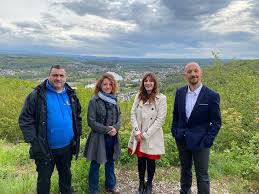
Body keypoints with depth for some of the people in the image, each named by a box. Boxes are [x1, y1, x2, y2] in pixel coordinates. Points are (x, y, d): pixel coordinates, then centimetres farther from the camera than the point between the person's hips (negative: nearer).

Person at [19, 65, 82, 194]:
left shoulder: (71, 95, 2)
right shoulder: (37, 95, -12)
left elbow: (77, 116, 12)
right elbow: (25, 119, -12)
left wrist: (77, 134, 7)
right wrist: (33, 140, -18)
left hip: (67, 146, 4)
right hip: (45, 148, -4)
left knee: (66, 174, 24)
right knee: (44, 178, 16)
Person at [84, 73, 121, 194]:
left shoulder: (114, 100, 5)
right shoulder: (94, 101, -13)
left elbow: (119, 117, 7)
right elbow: (91, 121, -15)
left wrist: (115, 128, -13)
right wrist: (106, 129, -19)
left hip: (112, 137, 5)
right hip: (98, 137, -5)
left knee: (110, 163, 20)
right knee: (95, 165, 11)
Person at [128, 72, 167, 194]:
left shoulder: (161, 98, -9)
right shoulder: (139, 96, 3)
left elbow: (160, 119, -13)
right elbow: (133, 114, 0)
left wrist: (146, 134, -14)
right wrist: (137, 132, -11)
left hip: (152, 137, -3)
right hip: (138, 136, 3)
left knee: (151, 161, 11)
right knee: (140, 160, 14)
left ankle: (149, 184, 34)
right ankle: (141, 184, 35)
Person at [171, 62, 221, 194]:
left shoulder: (212, 96, -13)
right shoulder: (180, 92, -1)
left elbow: (216, 122, -9)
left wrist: (207, 141, -14)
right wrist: (175, 132, 4)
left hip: (200, 142, -4)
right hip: (181, 140, 4)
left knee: (202, 175, 8)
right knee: (185, 170, 23)